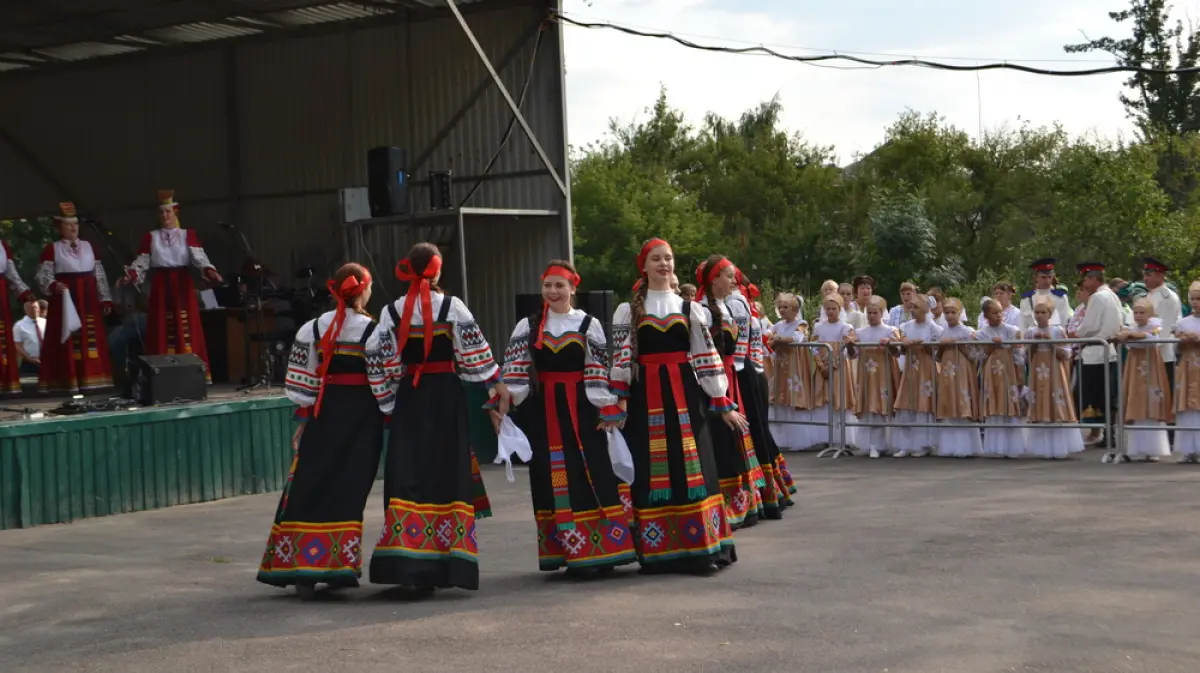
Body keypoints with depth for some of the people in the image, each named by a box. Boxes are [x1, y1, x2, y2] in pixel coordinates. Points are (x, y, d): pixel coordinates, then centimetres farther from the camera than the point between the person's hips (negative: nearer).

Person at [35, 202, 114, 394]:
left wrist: (105, 299, 9)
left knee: (92, 340, 4)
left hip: (88, 301, 4)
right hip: (65, 299, -4)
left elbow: (99, 275, 14)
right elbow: (43, 275, -6)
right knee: (68, 341, -6)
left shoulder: (88, 246, 13)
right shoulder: (52, 249, 0)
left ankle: (91, 379, 9)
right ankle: (68, 382, -6)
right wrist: (54, 285, -26)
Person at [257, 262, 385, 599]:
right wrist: (389, 413, 7)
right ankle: (340, 566, 6)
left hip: (324, 413, 2)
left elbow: (304, 381, 3)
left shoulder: (314, 328, 1)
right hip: (361, 414, -2)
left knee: (311, 486, 6)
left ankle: (302, 566, 2)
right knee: (349, 488, 4)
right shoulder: (373, 330, -7)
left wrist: (306, 414, 12)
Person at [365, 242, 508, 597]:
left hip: (409, 398, 2)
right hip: (446, 396, -2)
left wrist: (387, 402, 11)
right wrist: (498, 384, 2)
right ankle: (442, 564, 5)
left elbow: (378, 362, 1)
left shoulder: (392, 312, 2)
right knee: (445, 474, 4)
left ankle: (407, 566, -6)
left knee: (409, 475, 2)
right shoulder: (452, 306, -6)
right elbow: (474, 351, -7)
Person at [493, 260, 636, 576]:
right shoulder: (527, 327, 8)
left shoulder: (589, 325, 5)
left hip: (580, 410, -2)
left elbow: (599, 372, 0)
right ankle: (571, 551, 8)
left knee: (592, 474, -4)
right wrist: (500, 404, -9)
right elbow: (513, 371, 1)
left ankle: (601, 549, 1)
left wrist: (608, 411, -6)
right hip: (542, 411, 2)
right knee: (554, 479, 2)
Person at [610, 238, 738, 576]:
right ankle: (658, 552, 4)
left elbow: (706, 357, 9)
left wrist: (723, 404, 5)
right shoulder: (628, 311, 6)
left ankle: (699, 549, 2)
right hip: (646, 397, -1)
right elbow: (619, 359, 1)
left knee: (692, 468, -2)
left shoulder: (689, 308, 11)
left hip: (685, 395, 1)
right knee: (651, 471, -1)